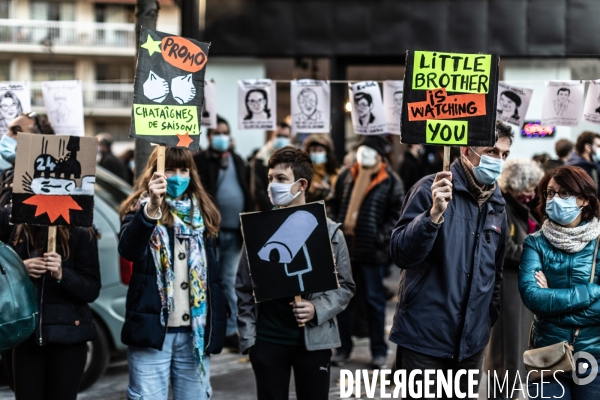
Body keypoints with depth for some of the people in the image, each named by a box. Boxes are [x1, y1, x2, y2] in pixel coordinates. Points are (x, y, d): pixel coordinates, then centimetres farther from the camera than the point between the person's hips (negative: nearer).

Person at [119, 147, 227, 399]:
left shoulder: (202, 213, 14)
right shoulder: (141, 208, 0)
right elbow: (127, 250, -22)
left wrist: (217, 325, 9)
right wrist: (152, 208, -36)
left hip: (195, 331, 4)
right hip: (152, 327, -4)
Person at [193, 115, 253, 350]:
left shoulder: (238, 162, 15)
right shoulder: (199, 161, -3)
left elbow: (248, 195, 15)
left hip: (234, 232, 5)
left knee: (230, 282, 9)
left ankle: (231, 331, 13)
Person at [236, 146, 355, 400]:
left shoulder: (329, 231, 0)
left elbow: (345, 285, 2)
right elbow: (244, 287, 4)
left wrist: (318, 310, -15)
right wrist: (247, 337, -3)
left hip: (314, 339, 0)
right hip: (268, 339, 1)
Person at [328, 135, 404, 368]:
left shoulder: (391, 181, -4)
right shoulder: (347, 176, 9)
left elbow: (396, 215, -6)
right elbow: (333, 204, 15)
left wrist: (381, 238, -16)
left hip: (372, 252, -4)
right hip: (344, 247, 4)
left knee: (374, 300, 4)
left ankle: (379, 351, 13)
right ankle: (343, 348, 19)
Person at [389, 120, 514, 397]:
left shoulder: (497, 205, 9)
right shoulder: (431, 189, -9)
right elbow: (401, 255, -17)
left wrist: (490, 316, 15)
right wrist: (434, 213, -30)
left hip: (472, 341, 6)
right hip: (425, 337, -6)